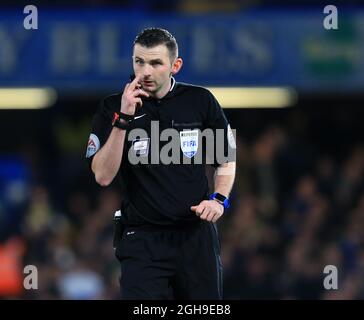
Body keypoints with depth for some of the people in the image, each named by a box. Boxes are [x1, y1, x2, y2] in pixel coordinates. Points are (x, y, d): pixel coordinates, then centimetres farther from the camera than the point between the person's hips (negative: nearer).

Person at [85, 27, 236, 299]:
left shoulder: (200, 101, 2)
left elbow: (227, 160, 15)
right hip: (142, 239, -2)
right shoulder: (112, 108, -2)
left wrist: (219, 200, -2)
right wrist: (123, 118, -19)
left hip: (197, 235, 2)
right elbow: (103, 176, -12)